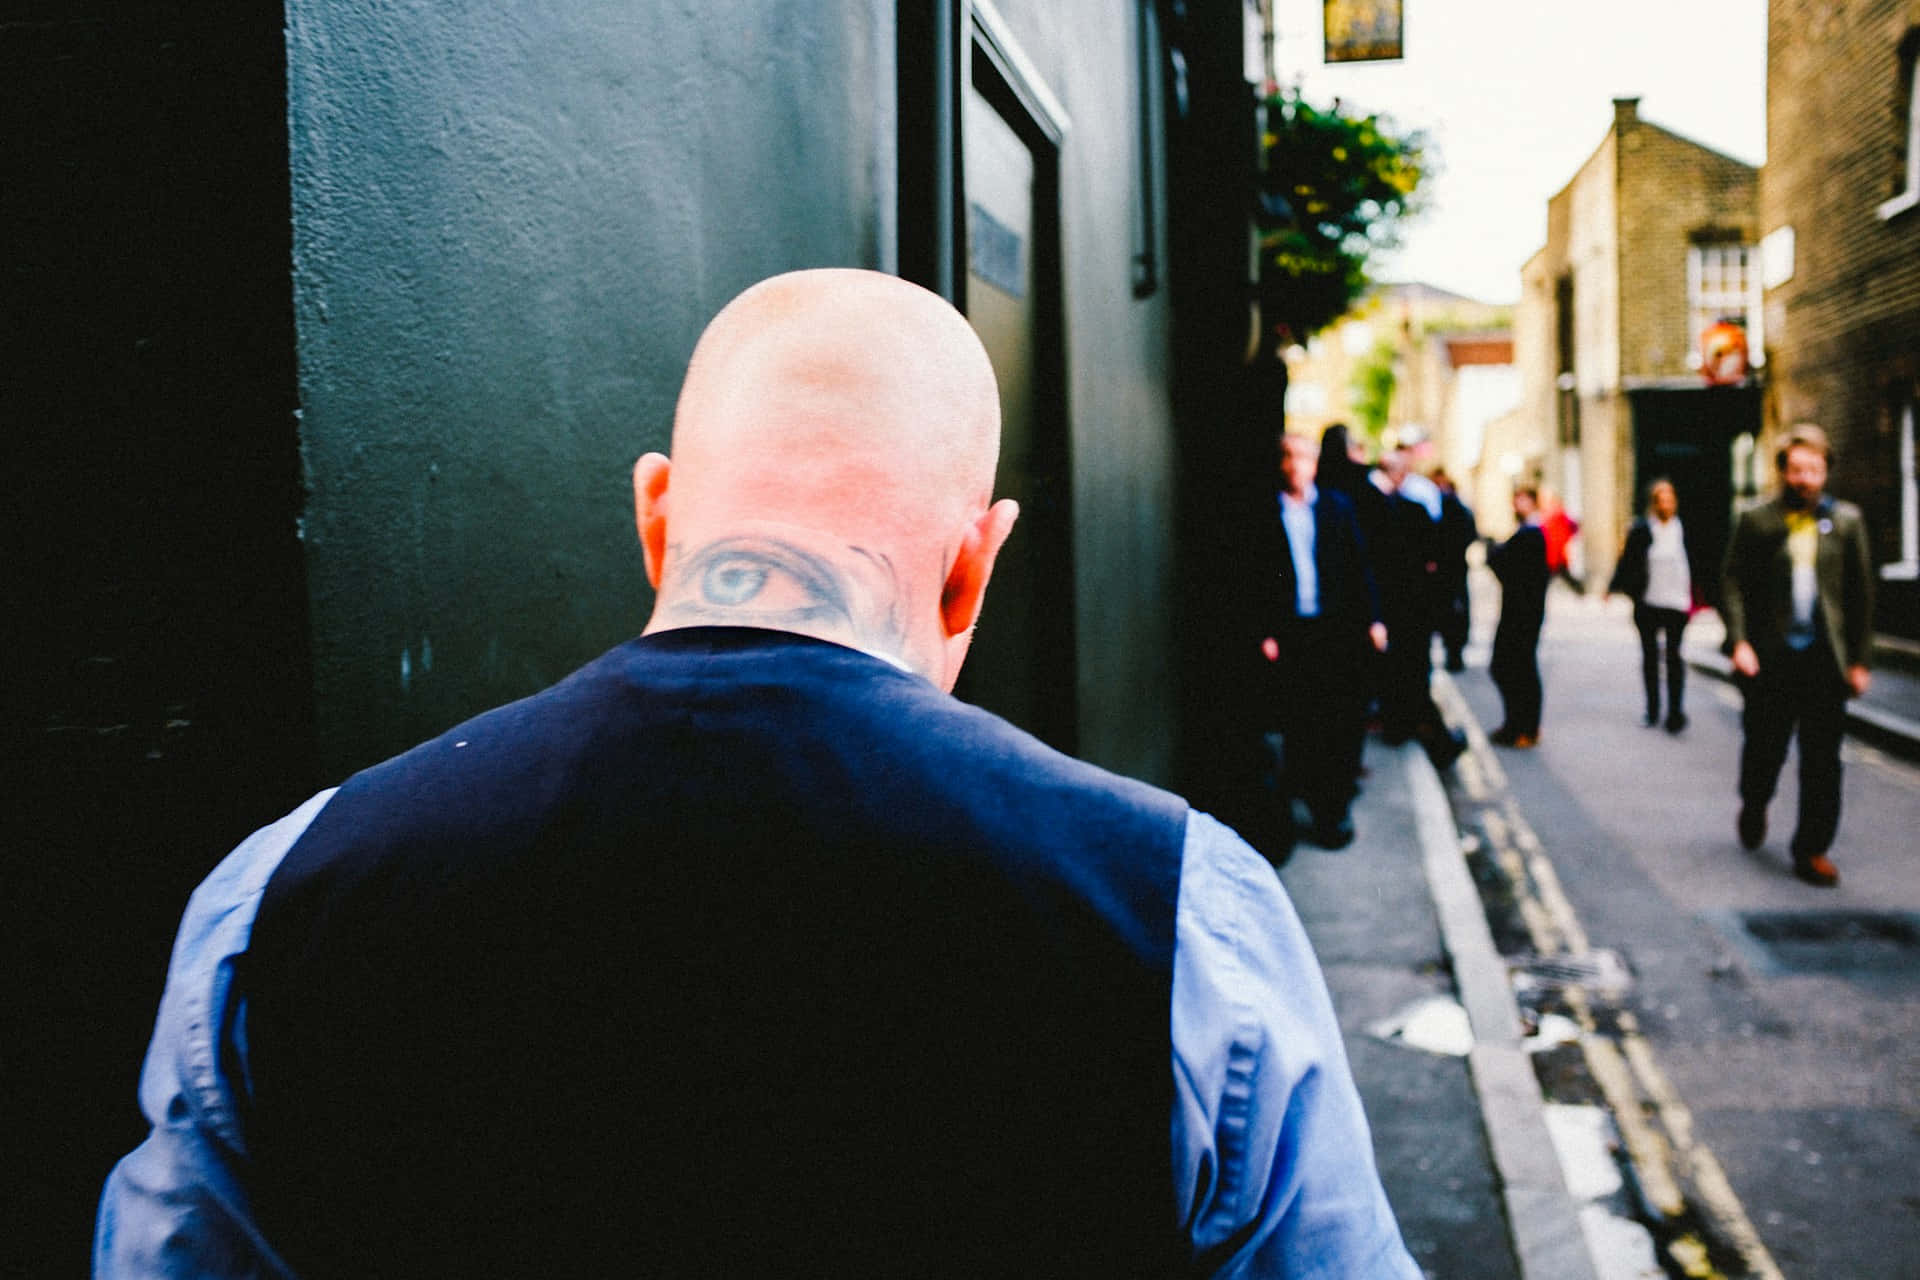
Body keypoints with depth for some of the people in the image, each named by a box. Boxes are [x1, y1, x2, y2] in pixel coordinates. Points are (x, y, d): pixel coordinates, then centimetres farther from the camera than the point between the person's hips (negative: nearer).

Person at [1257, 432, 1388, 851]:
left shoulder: (1337, 506, 8)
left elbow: (1359, 565, 9)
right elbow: (1258, 578, 0)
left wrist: (1372, 618, 3)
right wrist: (1265, 633, -7)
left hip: (1337, 630, 2)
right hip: (1290, 635, -1)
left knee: (1340, 724, 3)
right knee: (1298, 726, 0)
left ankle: (1335, 810, 14)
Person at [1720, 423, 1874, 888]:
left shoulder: (1847, 521, 5)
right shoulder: (1756, 522, 1)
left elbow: (1861, 592, 8)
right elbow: (1732, 584, 0)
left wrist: (1859, 659, 5)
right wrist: (1739, 641, -13)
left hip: (1826, 659, 1)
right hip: (1770, 658, -1)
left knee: (1822, 759, 1)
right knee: (1764, 747, 9)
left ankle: (1813, 849, 10)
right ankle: (1753, 808, 40)